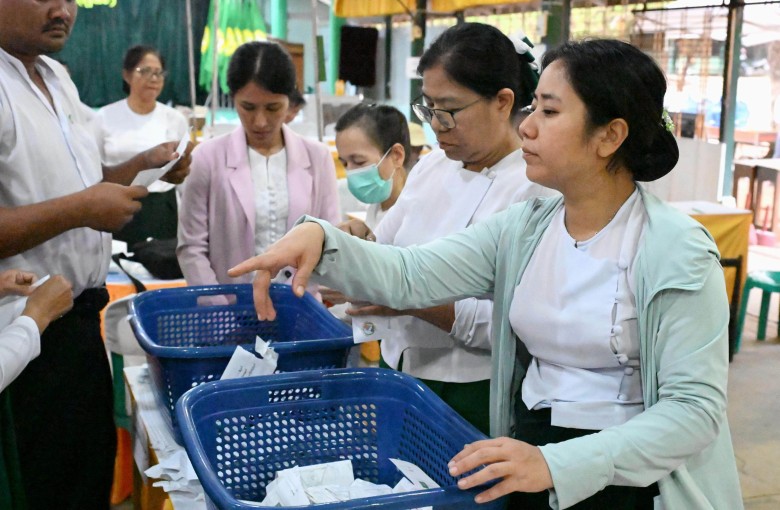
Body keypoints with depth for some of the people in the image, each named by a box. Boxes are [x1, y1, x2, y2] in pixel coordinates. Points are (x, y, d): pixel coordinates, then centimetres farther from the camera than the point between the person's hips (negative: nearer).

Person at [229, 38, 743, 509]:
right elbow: (410, 274, -7)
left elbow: (696, 406, -21)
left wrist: (556, 464, -31)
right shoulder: (523, 228, -1)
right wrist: (321, 238, -25)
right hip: (531, 456, 5)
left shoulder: (678, 253, -17)